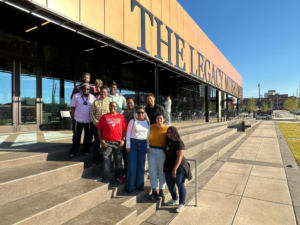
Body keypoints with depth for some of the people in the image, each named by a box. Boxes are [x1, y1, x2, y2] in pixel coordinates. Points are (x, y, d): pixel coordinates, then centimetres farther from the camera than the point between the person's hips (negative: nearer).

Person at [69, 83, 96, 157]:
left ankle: (86, 150, 28)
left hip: (89, 120, 2)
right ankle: (73, 152, 21)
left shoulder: (92, 97, 0)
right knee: (76, 137, 7)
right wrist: (73, 118, -1)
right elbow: (73, 108, 2)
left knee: (88, 137, 11)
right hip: (78, 120, -1)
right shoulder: (76, 96, -3)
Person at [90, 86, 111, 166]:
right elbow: (91, 113, 3)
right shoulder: (95, 102, 6)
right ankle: (95, 160, 19)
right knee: (96, 141, 7)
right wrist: (96, 122, -7)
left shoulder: (110, 102, 3)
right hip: (96, 125, 1)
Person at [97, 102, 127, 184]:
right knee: (106, 161, 4)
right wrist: (101, 140, -5)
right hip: (107, 142, -1)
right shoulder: (104, 117, 2)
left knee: (118, 160, 14)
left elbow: (125, 129, 5)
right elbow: (99, 129, 3)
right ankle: (106, 180, 15)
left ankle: (119, 176, 32)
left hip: (118, 142, 1)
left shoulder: (121, 116, 4)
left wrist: (123, 139, -2)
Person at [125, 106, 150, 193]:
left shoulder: (147, 122, 6)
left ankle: (139, 184, 25)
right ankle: (130, 186, 14)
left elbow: (148, 135, 8)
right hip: (133, 143, -2)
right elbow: (128, 134, -2)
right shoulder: (132, 121, -2)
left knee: (141, 165, 8)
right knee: (132, 165, 1)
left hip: (143, 144, 2)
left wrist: (148, 147, 4)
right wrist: (128, 146, -6)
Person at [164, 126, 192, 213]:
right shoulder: (168, 142, 8)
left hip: (179, 167, -7)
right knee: (170, 184, 11)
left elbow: (180, 156, -21)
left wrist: (175, 169, -23)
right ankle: (175, 200, 34)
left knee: (180, 184, 0)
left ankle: (182, 204, 15)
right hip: (169, 167, 8)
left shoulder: (178, 143, -15)